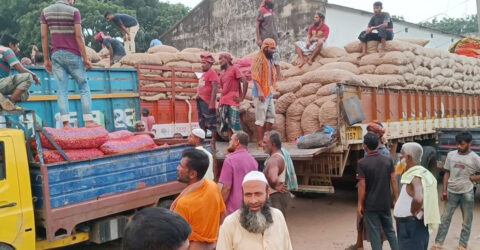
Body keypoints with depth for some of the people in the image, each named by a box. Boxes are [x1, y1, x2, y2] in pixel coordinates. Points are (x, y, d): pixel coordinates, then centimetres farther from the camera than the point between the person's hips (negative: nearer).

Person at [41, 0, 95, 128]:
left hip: (56, 55, 4)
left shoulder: (46, 11, 6)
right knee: (84, 88, 6)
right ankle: (89, 121, -1)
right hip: (73, 56, -3)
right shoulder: (74, 11, -6)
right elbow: (79, 36, -12)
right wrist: (86, 58, -9)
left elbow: (44, 37, 4)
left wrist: (46, 59, 8)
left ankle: (66, 123, -9)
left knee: (62, 90, 0)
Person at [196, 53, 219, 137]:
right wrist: (198, 95, 14)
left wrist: (212, 103, -24)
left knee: (211, 124, -5)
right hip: (201, 102, 10)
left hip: (208, 103, -10)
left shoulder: (212, 73, -11)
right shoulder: (204, 74, 17)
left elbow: (215, 88, -19)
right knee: (202, 123, 15)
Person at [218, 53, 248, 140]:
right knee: (227, 126, 6)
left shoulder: (234, 69, -2)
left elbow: (245, 82, -10)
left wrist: (242, 98, -11)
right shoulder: (222, 73, 19)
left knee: (234, 125, -11)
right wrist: (220, 103, 15)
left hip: (232, 103, -7)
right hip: (223, 103, 7)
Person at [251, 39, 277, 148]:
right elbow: (255, 76, -18)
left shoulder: (269, 60, 18)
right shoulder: (258, 59, -10)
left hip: (269, 93, 9)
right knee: (261, 119, -5)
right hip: (261, 94, -9)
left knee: (271, 116, 11)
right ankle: (260, 143, 0)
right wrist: (260, 91, -25)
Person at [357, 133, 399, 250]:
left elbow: (362, 185, -14)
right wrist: (396, 198, 8)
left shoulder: (362, 163, -14)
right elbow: (393, 181, -1)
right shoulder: (388, 160, -2)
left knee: (374, 233, 5)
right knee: (390, 230, 19)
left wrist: (360, 205, -7)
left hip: (370, 205, -4)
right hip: (386, 203, 4)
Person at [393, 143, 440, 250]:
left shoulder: (415, 176, -22)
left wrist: (414, 212, -22)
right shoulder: (416, 173, 9)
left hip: (412, 226, -10)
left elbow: (418, 199, -40)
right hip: (409, 225, 10)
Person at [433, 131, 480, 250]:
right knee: (445, 218, 7)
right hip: (451, 192, 2)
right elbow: (447, 174, 6)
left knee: (467, 221, 10)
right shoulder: (451, 155, 0)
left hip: (467, 193, -2)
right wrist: (444, 191, 3)